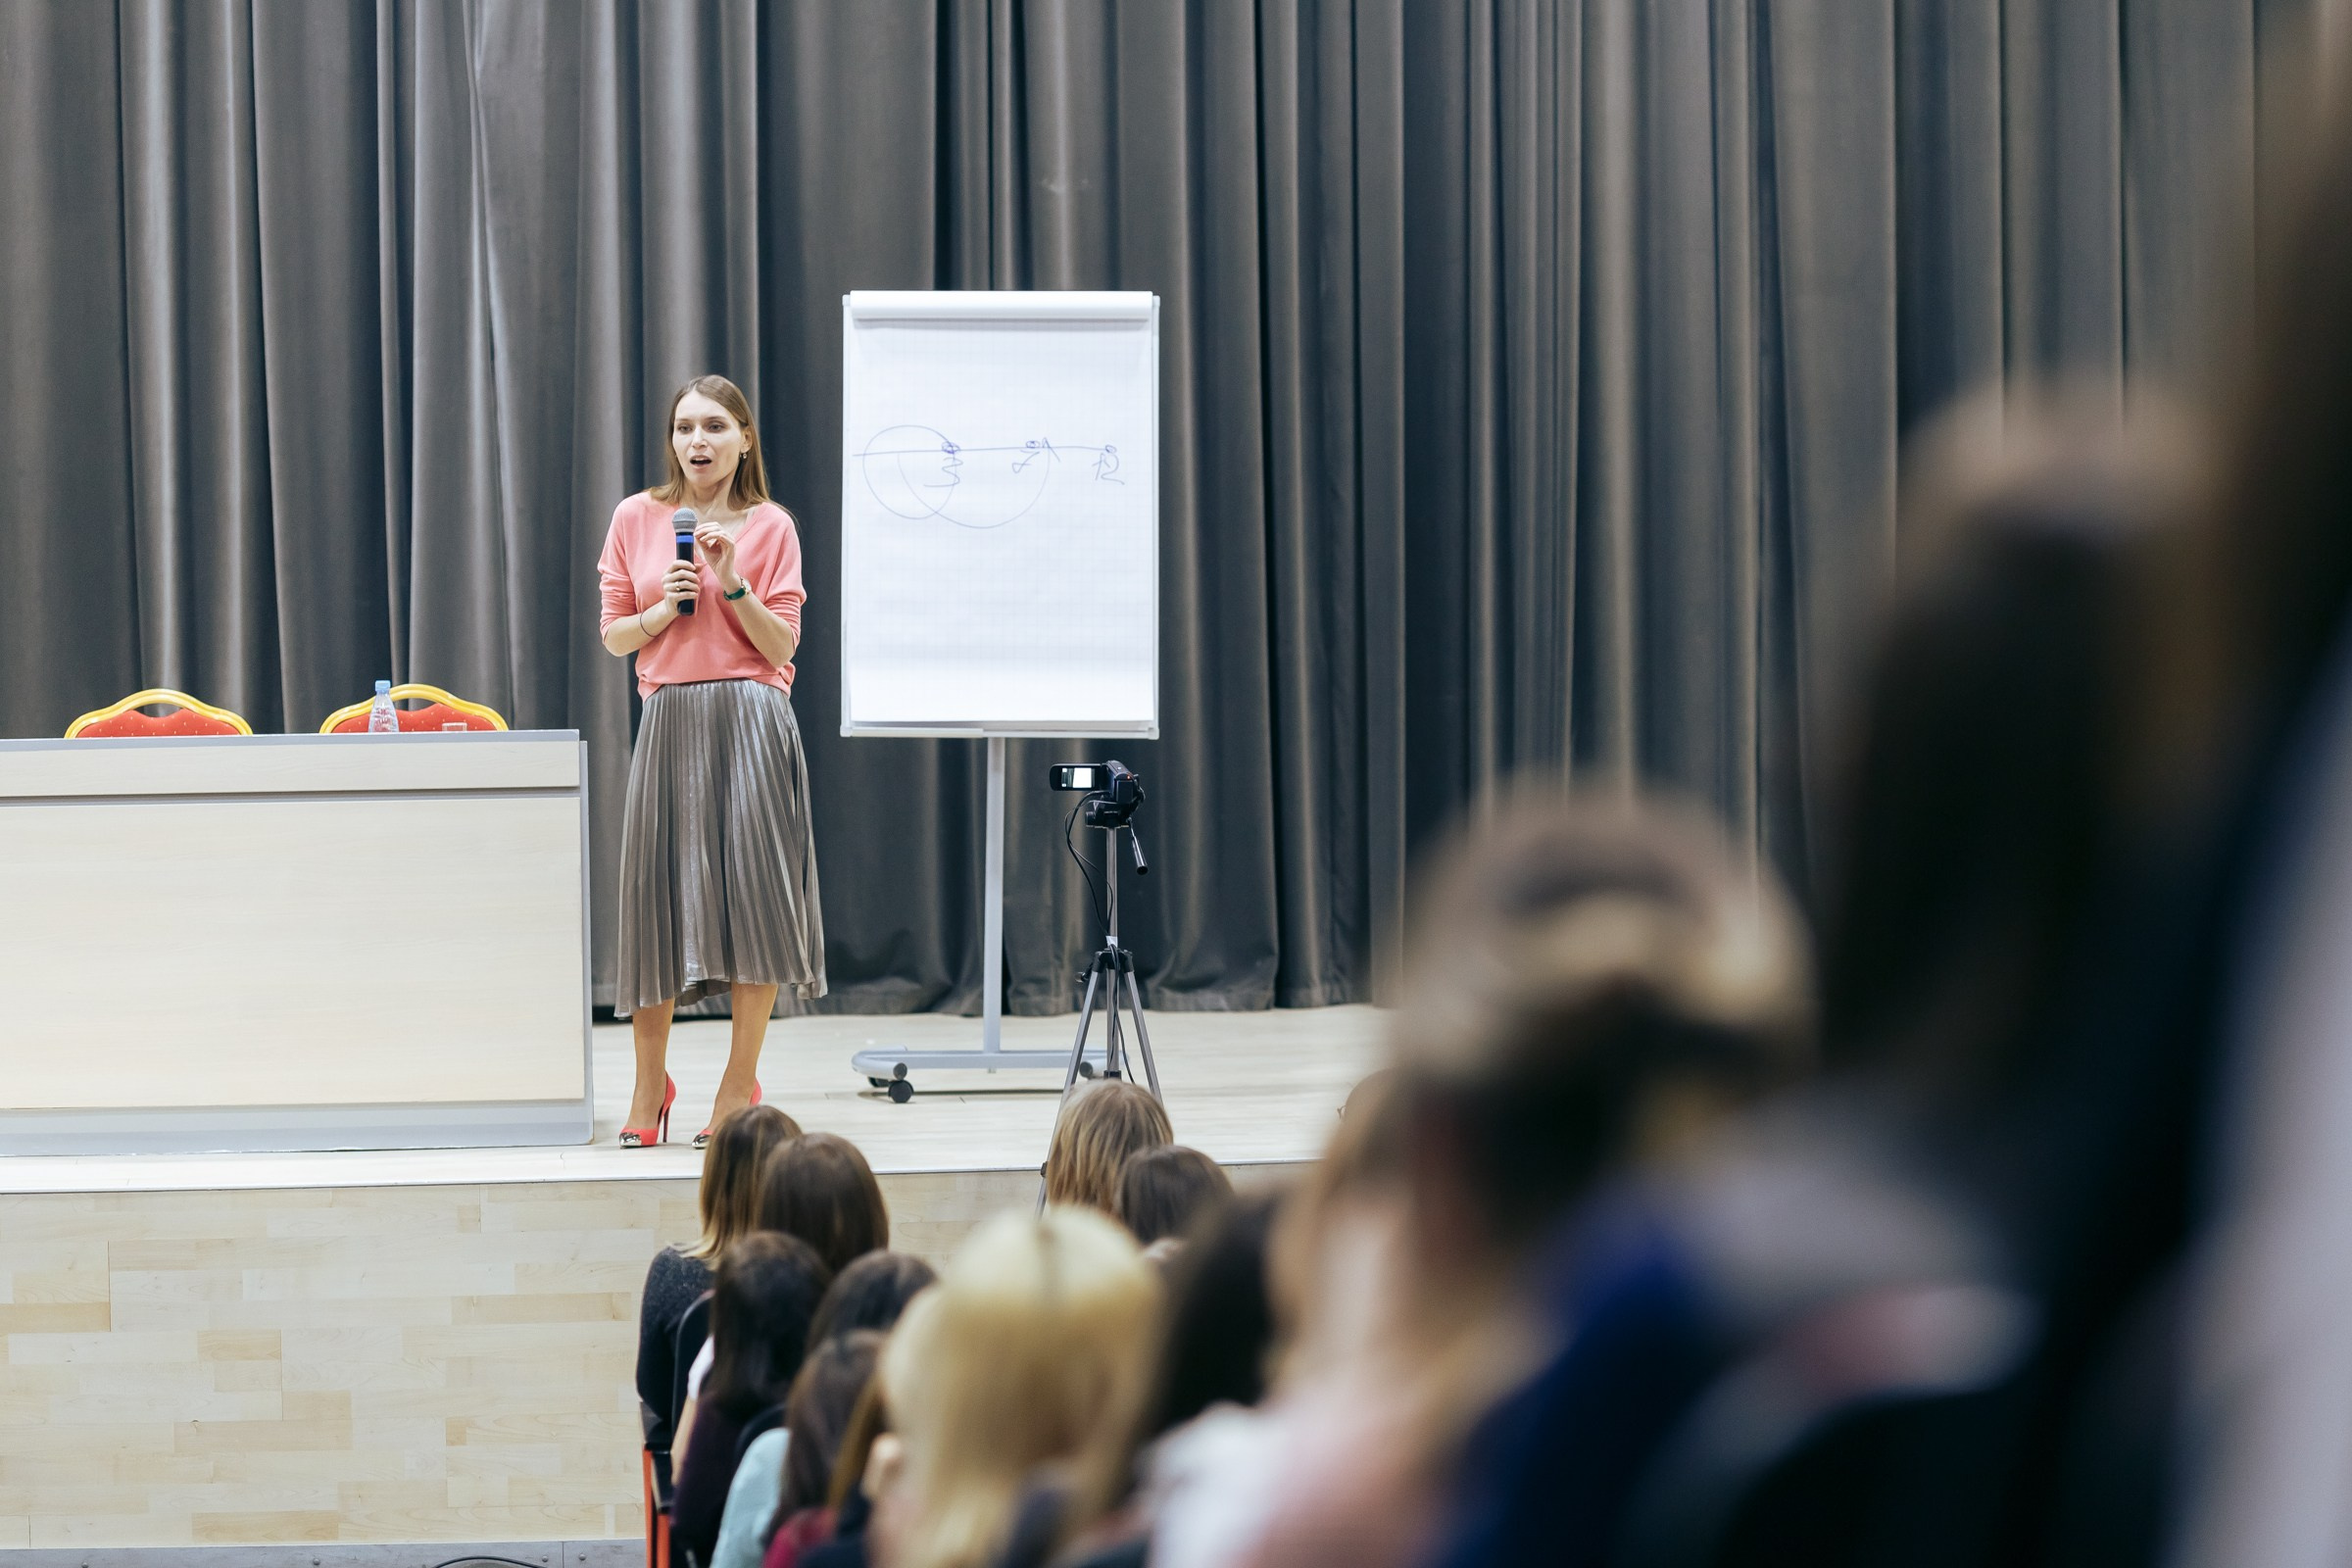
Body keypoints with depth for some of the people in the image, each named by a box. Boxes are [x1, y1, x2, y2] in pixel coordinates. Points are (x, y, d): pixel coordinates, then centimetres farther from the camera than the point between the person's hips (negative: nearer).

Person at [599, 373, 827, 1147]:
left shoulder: (770, 528, 3)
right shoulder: (637, 518, 8)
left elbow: (780, 645, 1)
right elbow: (614, 636, 10)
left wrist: (733, 585, -12)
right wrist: (666, 609, -8)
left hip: (749, 721, -2)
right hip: (669, 722, 2)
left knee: (752, 893, -5)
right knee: (658, 892, 2)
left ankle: (740, 1084, 5)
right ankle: (649, 1083, 17)